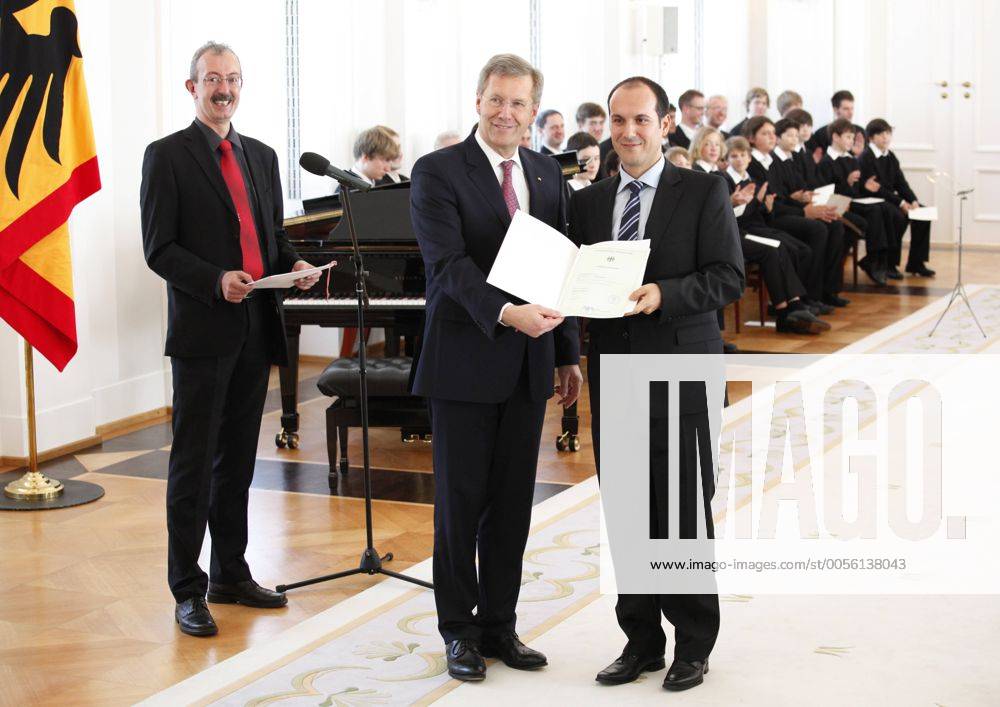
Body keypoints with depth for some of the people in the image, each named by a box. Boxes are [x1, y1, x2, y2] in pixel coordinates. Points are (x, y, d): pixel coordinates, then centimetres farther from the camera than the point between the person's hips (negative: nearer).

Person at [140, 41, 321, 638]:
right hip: (202, 331, -6)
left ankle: (231, 574, 24)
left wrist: (294, 265, -2)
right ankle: (187, 589, 5)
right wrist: (216, 281, -23)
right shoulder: (167, 156, -3)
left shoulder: (262, 157, 15)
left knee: (238, 459, 14)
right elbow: (159, 249, -9)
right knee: (194, 463, -2)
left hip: (256, 329, 6)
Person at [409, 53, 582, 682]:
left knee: (513, 501, 11)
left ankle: (499, 625, 22)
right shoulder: (438, 172, -8)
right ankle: (460, 630, 17)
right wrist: (505, 313, -33)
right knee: (461, 501, 4)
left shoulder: (547, 174, 10)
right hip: (465, 362, -5)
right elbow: (449, 264, -19)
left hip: (528, 365, 5)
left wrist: (568, 354, 10)